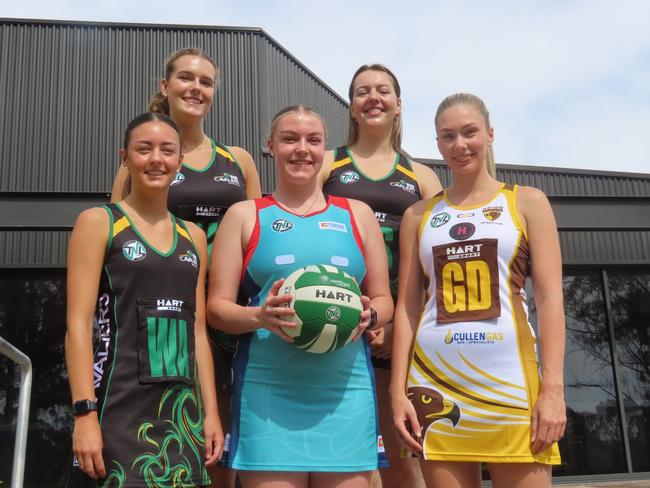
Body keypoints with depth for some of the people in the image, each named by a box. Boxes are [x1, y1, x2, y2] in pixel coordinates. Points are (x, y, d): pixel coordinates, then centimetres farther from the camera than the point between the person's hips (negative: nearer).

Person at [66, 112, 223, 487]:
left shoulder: (193, 236, 13)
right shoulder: (98, 222, 1)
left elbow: (198, 331, 12)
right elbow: (79, 323, -6)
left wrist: (211, 412, 7)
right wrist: (85, 413, -14)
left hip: (182, 409, 4)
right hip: (118, 407, -4)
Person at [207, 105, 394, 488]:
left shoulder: (357, 214, 14)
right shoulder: (245, 215, 9)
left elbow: (383, 298, 15)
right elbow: (218, 306, 5)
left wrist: (369, 315, -7)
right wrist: (259, 316, -16)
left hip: (346, 389, 2)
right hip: (268, 388, -1)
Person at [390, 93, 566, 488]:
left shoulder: (527, 202, 8)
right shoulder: (419, 215, 12)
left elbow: (550, 297, 0)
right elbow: (407, 306, 8)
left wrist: (553, 387, -10)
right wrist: (399, 389, 1)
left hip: (510, 381, -1)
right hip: (435, 382, 2)